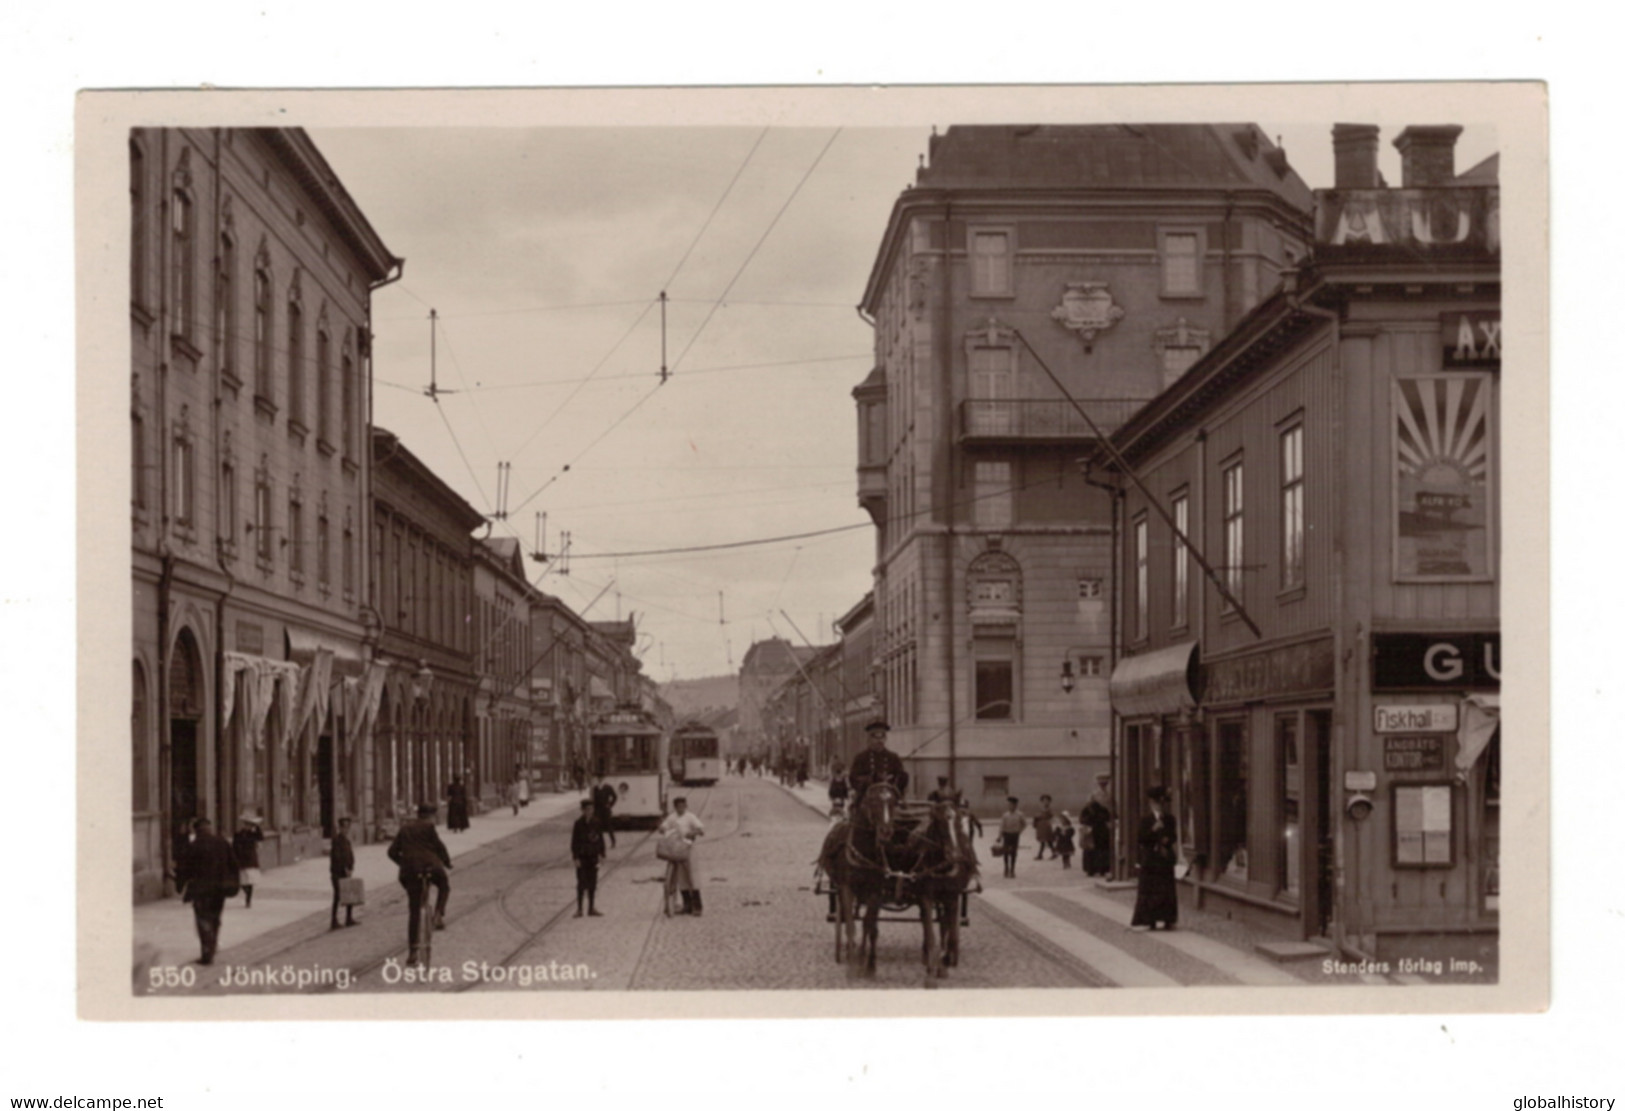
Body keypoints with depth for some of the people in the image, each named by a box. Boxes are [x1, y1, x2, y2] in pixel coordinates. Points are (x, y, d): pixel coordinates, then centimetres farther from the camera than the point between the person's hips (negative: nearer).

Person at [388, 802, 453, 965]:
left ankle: (412, 952, 4)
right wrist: (447, 861, 13)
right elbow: (439, 846, -2)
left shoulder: (405, 829, 15)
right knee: (444, 885, 30)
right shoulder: (428, 827, 1)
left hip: (410, 872, 4)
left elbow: (392, 852, 13)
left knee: (413, 912, 8)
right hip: (430, 866, -4)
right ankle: (439, 915, 6)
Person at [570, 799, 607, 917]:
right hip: (582, 857, -4)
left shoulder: (596, 822, 2)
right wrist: (576, 858, -12)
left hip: (593, 856, 4)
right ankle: (579, 909, 7)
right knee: (581, 884, -1)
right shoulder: (579, 823, -10)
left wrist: (601, 853, 4)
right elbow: (574, 841, -8)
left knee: (592, 884, 8)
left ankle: (591, 909, 16)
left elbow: (600, 838, 9)